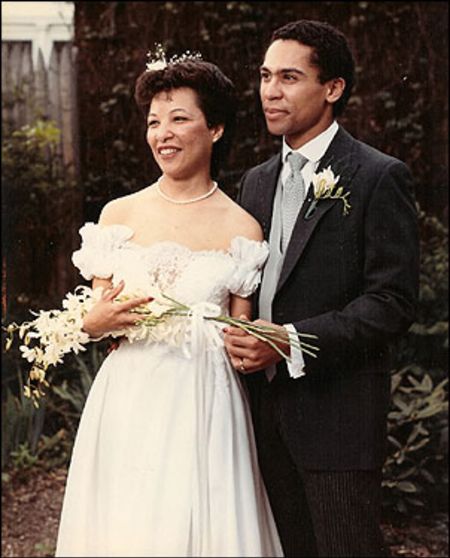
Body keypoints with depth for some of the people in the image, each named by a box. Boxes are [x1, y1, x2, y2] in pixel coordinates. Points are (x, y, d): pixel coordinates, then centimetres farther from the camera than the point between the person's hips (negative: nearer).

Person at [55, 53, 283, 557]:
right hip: (128, 405, 1)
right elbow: (92, 320, 8)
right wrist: (103, 319, -12)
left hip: (205, 407, -1)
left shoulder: (242, 228, 1)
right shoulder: (119, 215, 5)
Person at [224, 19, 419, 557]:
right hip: (267, 404, 6)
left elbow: (391, 302, -14)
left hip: (337, 412, -6)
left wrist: (291, 342, -21)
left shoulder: (379, 177, -8)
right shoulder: (257, 181, 14)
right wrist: (237, 337, -2)